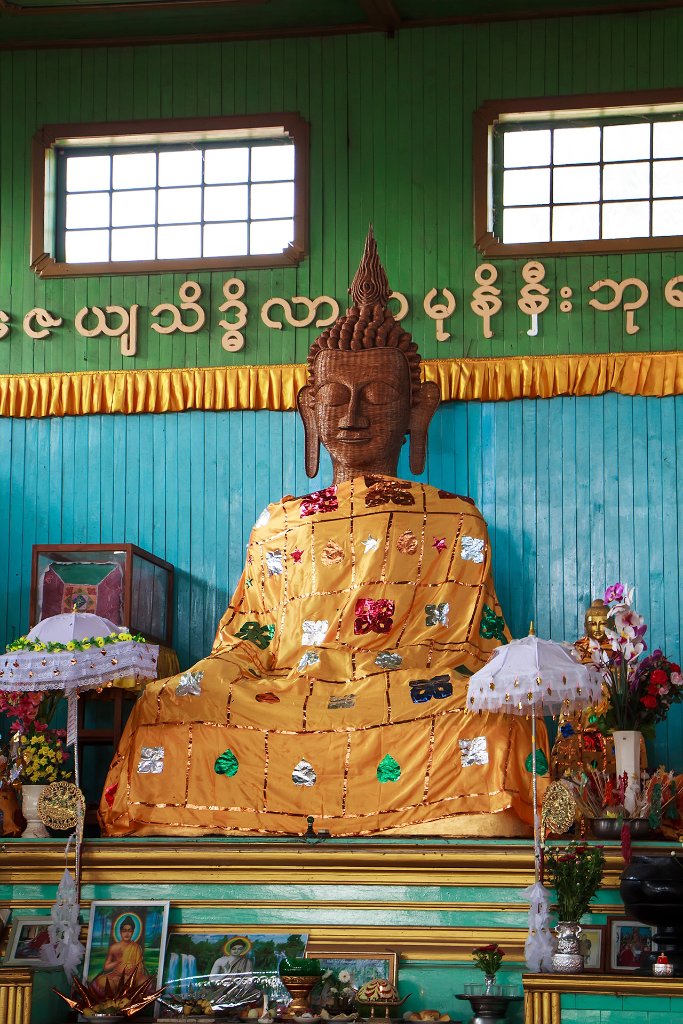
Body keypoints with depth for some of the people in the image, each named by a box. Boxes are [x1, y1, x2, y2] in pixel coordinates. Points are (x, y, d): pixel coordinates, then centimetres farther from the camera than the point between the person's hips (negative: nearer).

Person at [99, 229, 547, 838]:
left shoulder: (456, 523, 20)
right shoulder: (279, 527, 25)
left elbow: (481, 644, 14)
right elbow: (244, 648, 17)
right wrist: (191, 689, -5)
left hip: (418, 701, -2)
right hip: (283, 707, 2)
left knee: (498, 723, -36)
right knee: (166, 708, -26)